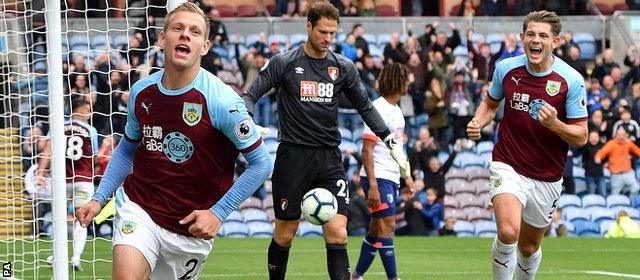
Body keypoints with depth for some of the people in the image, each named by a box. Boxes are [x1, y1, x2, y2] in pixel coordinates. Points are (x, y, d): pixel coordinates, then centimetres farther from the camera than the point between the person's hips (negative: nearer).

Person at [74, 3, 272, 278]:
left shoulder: (221, 101, -16)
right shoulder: (142, 92, -1)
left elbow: (261, 163, -10)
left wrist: (218, 212, -14)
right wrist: (99, 198, 8)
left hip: (192, 230, -1)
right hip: (138, 210, 1)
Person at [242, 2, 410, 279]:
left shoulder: (343, 67, 7)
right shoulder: (283, 63, -2)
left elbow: (365, 107, 17)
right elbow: (250, 95, -2)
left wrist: (391, 142, 12)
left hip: (329, 159, 2)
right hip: (293, 156, -2)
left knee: (337, 234, -10)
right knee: (285, 234, 4)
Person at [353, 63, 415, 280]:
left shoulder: (397, 111, 15)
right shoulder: (378, 109, -13)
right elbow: (367, 150, -17)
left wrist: (407, 176, 22)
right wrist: (372, 185, -22)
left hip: (391, 179, 9)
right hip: (377, 178, -9)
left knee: (377, 231, 10)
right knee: (387, 226, -12)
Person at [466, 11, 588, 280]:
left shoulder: (571, 81, -11)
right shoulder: (506, 69, -5)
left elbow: (581, 137, -7)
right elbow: (491, 102, 16)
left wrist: (555, 124, -27)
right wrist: (478, 122, -6)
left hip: (547, 177, 1)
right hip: (508, 166, -1)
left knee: (529, 246, 14)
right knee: (508, 232, -26)